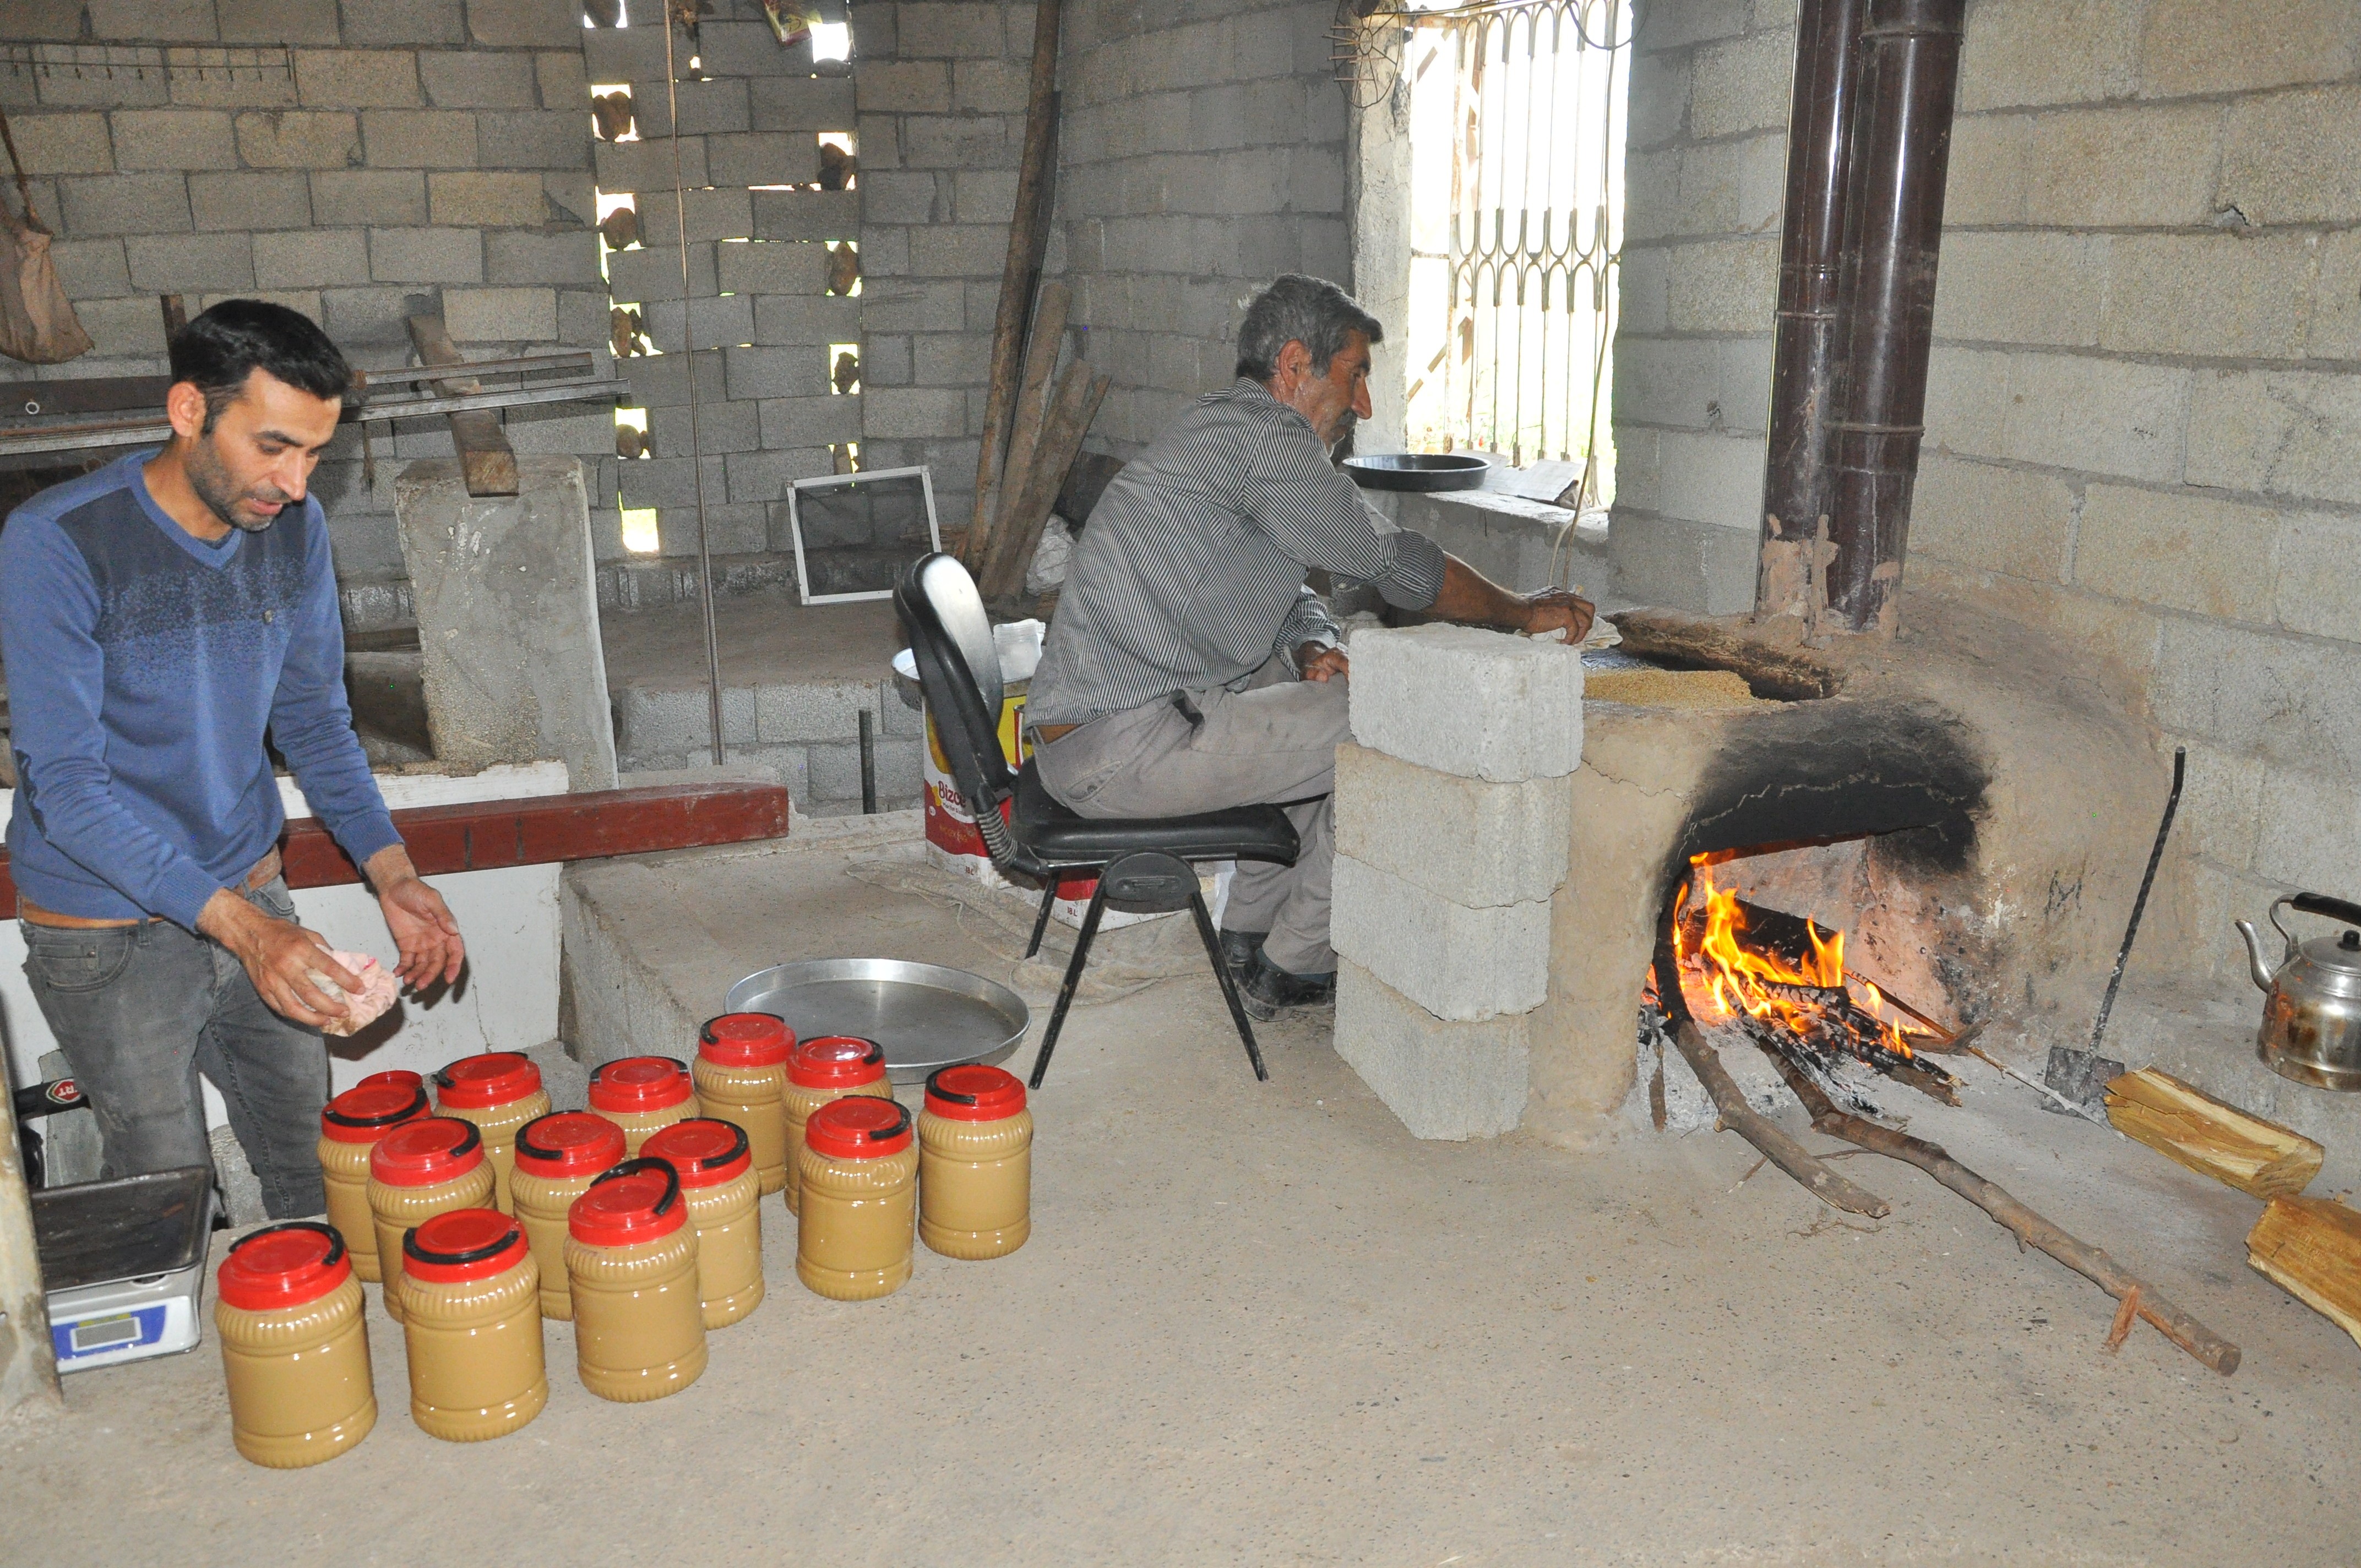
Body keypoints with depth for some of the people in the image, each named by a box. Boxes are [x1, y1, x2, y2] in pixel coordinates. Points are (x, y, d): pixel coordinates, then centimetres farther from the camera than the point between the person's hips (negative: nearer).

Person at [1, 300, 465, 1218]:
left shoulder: (294, 528, -4)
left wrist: (392, 875, -8)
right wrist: (241, 926, -32)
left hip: (252, 899, 5)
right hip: (108, 932, -5)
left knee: (317, 1182, 15)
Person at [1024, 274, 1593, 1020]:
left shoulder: (1220, 431, 20)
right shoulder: (1262, 434, -14)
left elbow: (1292, 597, 23)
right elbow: (1395, 563, -11)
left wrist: (1312, 651, 0)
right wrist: (1523, 611, 3)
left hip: (1082, 725, 11)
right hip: (1123, 746, -11)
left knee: (1326, 709, 25)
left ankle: (1250, 931, 29)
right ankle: (1294, 967, 6)